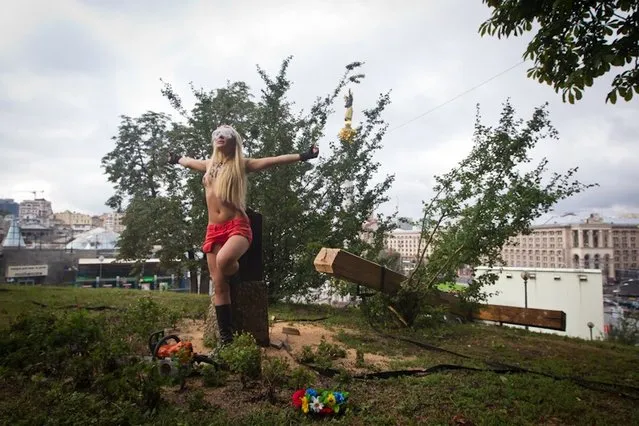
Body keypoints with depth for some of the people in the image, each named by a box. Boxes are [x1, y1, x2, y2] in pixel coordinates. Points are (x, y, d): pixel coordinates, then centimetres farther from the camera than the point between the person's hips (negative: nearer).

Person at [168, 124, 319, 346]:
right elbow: (188, 161, 40)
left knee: (224, 260, -37)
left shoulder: (241, 164, 4)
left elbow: (274, 160, -4)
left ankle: (236, 275, 1)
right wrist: (175, 158, 56)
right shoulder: (208, 164, 18)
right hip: (213, 230, 5)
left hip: (237, 226, -5)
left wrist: (302, 156, -11)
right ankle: (226, 337, 8)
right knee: (219, 286, 0)